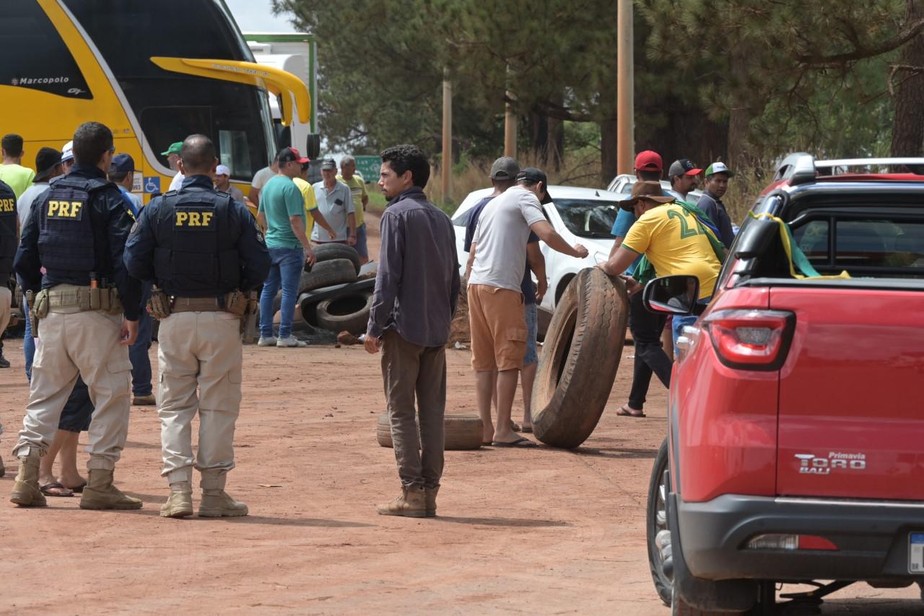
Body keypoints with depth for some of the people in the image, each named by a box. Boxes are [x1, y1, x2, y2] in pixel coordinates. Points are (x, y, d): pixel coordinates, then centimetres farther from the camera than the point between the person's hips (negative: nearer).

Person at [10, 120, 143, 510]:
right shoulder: (109, 200, -7)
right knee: (111, 394, 2)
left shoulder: (49, 197, 10)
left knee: (44, 394, 12)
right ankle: (99, 484, -3)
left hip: (52, 310, 5)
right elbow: (125, 261, -16)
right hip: (97, 310, -5)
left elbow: (24, 260, 10)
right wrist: (132, 314, -12)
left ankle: (27, 478, 4)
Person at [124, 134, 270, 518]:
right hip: (221, 318, -1)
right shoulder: (233, 210, -4)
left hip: (174, 318, 1)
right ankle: (213, 493, 5)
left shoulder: (159, 208, -2)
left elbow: (134, 262, -4)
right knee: (218, 407, 6)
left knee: (174, 406, 8)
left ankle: (178, 490, 0)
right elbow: (259, 265, -6)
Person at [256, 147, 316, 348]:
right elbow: (295, 220, -21)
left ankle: (265, 334, 13)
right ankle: (285, 335, -5)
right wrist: (307, 248, -19)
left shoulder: (268, 185, 11)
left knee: (268, 289, 10)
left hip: (270, 245, 9)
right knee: (289, 291, -4)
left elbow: (260, 216, 20)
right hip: (289, 246, -9)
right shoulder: (289, 187, -16)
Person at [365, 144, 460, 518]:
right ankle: (429, 492, 6)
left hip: (404, 328, -7)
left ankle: (412, 492, -9)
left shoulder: (397, 215, -8)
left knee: (401, 411, -3)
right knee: (432, 412, 7)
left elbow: (388, 276, -13)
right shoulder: (442, 220, 14)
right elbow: (454, 279, 16)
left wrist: (374, 327, -10)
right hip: (436, 331, 7)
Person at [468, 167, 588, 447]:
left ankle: (484, 427, 12)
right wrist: (574, 252, 1)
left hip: (476, 285, 8)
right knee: (509, 359, -6)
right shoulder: (526, 198, 1)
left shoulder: (492, 204, 27)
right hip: (501, 287, -8)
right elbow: (547, 234, -14)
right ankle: (503, 431, -9)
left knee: (484, 361, 11)